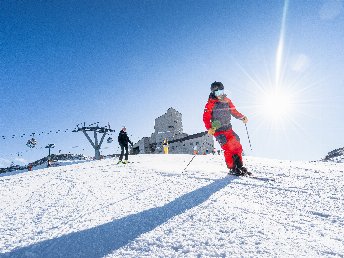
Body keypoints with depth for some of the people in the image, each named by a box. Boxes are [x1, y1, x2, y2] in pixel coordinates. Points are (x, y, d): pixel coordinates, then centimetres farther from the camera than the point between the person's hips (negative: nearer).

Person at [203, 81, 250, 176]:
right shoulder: (210, 104, -7)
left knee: (237, 146, 1)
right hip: (218, 131, -5)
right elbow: (206, 118, -12)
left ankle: (239, 166, 13)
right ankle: (232, 169, -4)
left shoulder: (227, 101, 9)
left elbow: (234, 111, 21)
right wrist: (209, 128, -26)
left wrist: (242, 117, 7)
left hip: (228, 129, 6)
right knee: (228, 148, -14)